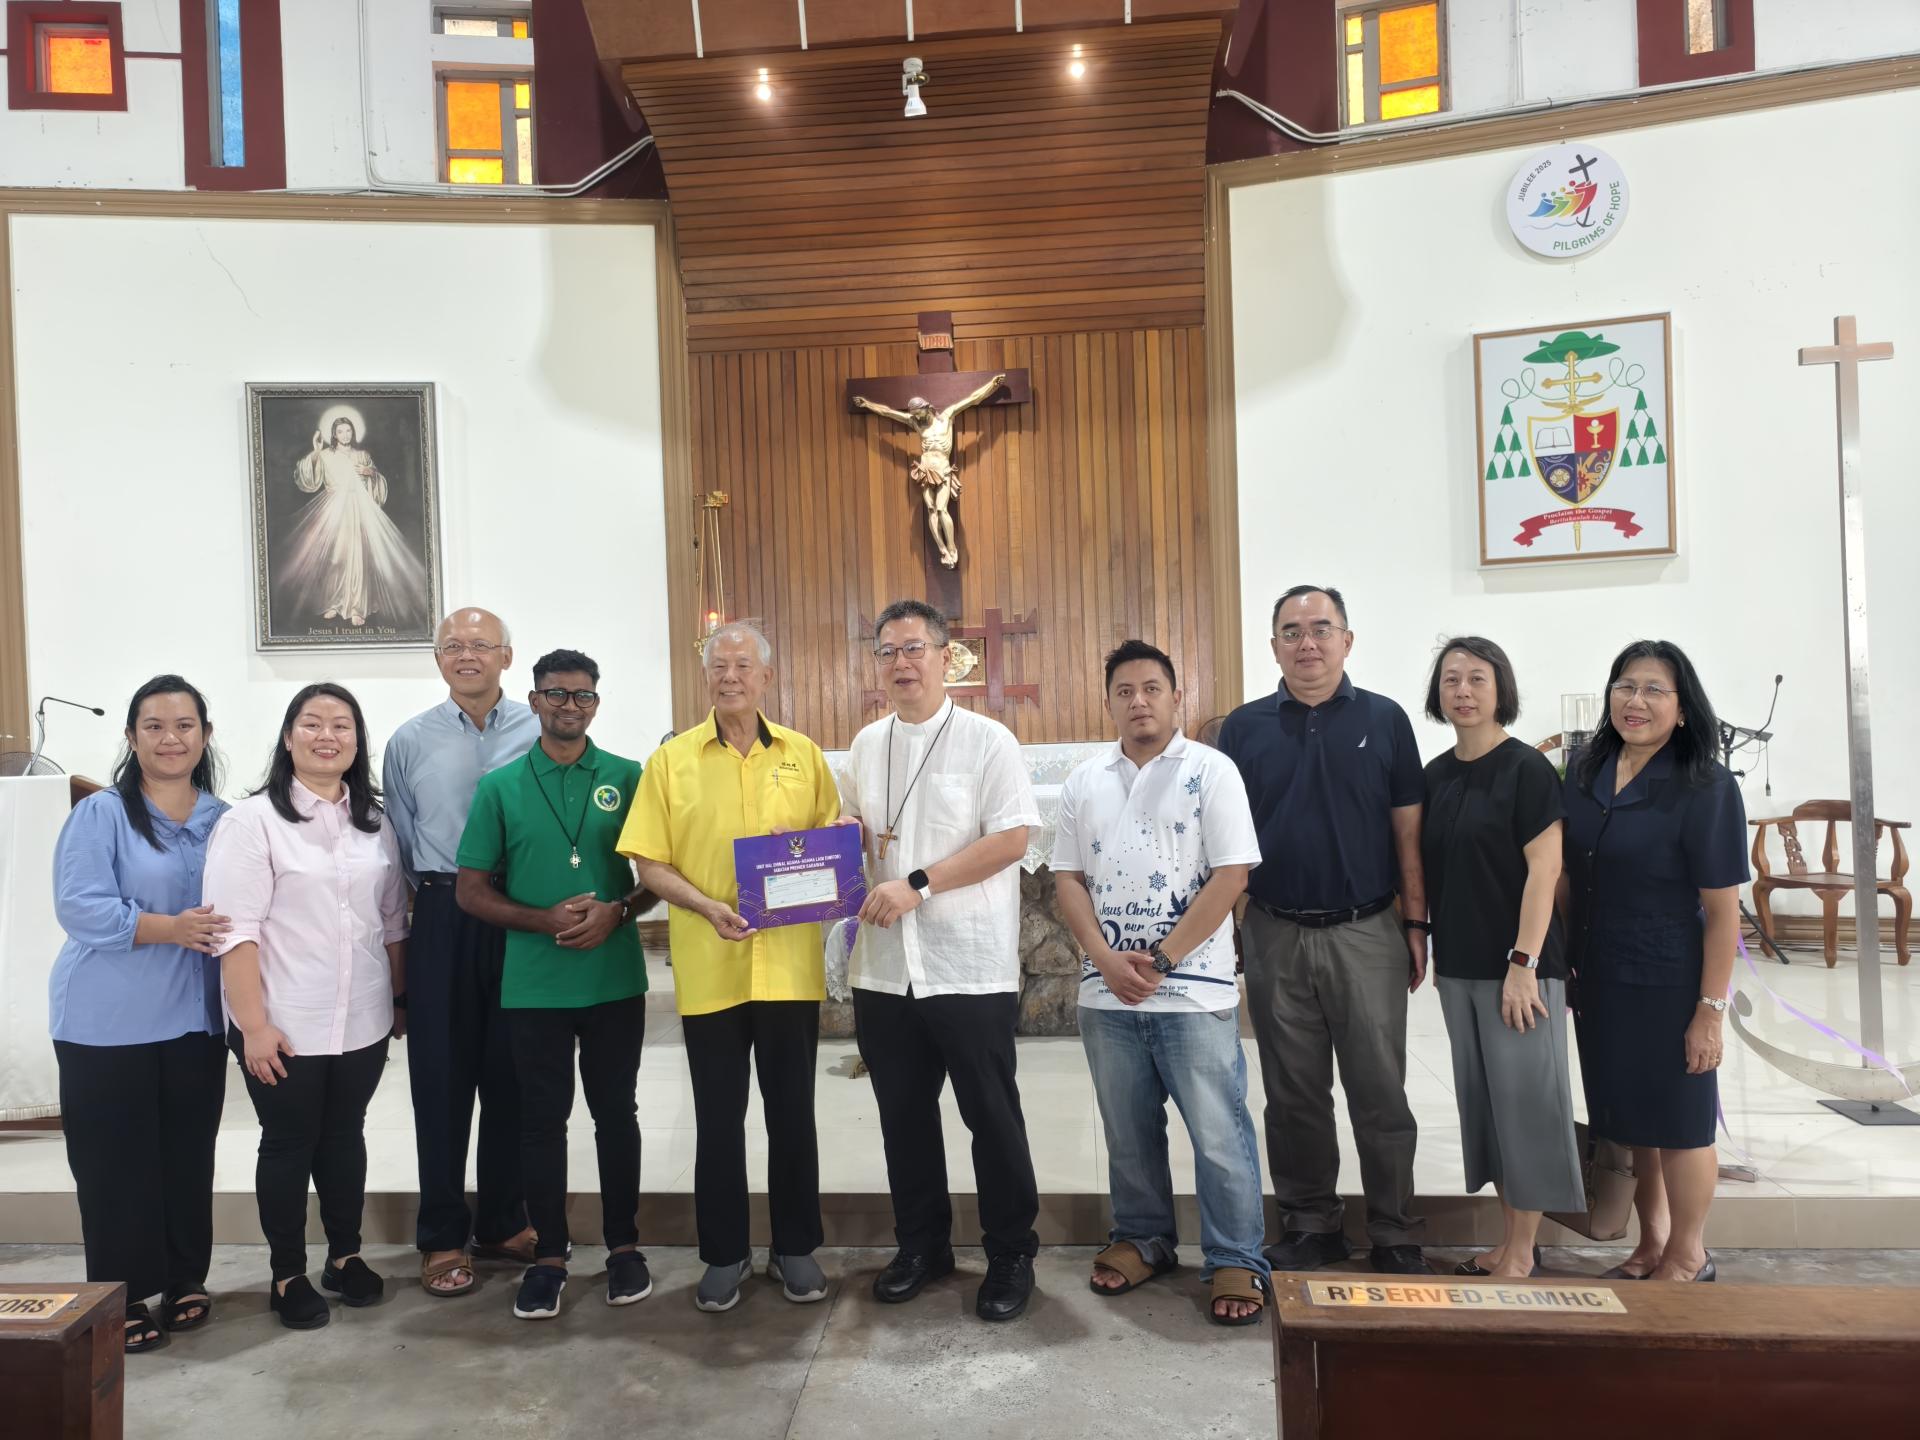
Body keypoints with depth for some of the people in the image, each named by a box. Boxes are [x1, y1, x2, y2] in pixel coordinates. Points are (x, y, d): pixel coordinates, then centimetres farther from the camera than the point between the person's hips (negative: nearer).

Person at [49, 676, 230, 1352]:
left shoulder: (225, 821, 6)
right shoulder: (100, 814, -7)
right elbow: (81, 907, -16)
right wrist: (170, 928, -25)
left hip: (195, 1019, 4)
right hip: (107, 1023, -4)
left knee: (189, 1157, 10)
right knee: (115, 1162, 4)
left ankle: (185, 1278, 27)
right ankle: (121, 1295, 19)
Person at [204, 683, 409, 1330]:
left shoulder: (375, 822, 7)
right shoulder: (251, 821, -10)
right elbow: (236, 931, -14)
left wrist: (400, 999, 12)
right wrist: (254, 1024, -17)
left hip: (362, 1021, 5)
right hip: (283, 1025, -4)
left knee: (344, 1138, 16)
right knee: (289, 1144, 8)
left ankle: (345, 1255, 31)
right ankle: (288, 1275, 24)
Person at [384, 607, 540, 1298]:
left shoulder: (539, 733, 1)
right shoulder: (410, 741, 6)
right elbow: (401, 842, 10)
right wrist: (440, 895, 4)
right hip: (442, 922, 0)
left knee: (511, 1076, 9)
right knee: (442, 1077, 5)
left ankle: (503, 1222, 25)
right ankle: (443, 1237, 18)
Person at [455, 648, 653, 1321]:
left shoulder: (628, 778, 1)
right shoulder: (500, 787, 2)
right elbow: (470, 890, 2)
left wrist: (617, 912, -15)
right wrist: (544, 920, -13)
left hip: (615, 980, 0)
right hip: (533, 983, 0)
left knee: (616, 1112, 10)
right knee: (542, 1118, 10)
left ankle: (624, 1246, 26)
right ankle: (548, 1254, 25)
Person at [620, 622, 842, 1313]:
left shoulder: (804, 756, 5)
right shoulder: (671, 760, 0)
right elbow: (649, 864, -2)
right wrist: (708, 906, -16)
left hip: (790, 965, 1)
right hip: (709, 969, -1)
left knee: (792, 1112, 12)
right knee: (719, 1118, 11)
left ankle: (795, 1246, 29)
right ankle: (724, 1253, 27)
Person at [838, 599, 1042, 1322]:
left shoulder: (987, 741, -6)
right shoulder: (866, 745, 12)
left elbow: (1011, 839, -14)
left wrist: (918, 884, -19)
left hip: (970, 967, -5)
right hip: (884, 968, 6)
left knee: (992, 1116, 6)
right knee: (904, 1114, 15)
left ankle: (1011, 1254, 23)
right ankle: (922, 1244, 33)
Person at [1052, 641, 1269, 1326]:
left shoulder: (1211, 771, -4)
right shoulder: (1085, 781, 9)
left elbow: (1230, 875, -10)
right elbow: (1067, 878, 7)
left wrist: (1160, 958, -13)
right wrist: (1107, 959, -7)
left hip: (1194, 991, -4)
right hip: (1107, 992, 4)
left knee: (1219, 1134, 3)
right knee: (1128, 1132, 16)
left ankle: (1236, 1262, 18)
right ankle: (1142, 1240, 33)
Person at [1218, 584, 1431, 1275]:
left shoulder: (1384, 720, 2)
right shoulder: (1244, 727, 4)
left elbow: (1408, 830, 2)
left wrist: (1417, 925, -1)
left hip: (1367, 934, -1)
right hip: (1275, 936, 2)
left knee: (1380, 1091, 6)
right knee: (1293, 1094, 12)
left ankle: (1395, 1236, 22)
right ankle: (1310, 1226, 27)